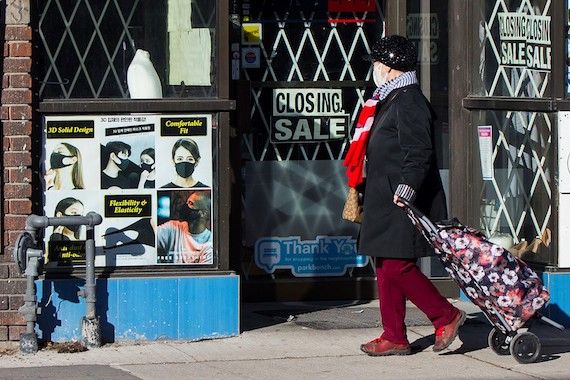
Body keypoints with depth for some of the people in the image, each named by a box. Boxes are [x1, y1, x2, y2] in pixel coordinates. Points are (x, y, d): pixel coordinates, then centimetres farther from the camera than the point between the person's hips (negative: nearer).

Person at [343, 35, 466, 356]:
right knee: (386, 269, 9)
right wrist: (364, 188, 31)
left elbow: (419, 153, -22)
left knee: (398, 267, -12)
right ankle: (394, 338, 12)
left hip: (403, 206, -11)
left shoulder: (408, 101, -13)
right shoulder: (392, 100, 19)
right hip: (387, 202, 11)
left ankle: (447, 316, 0)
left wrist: (407, 186, -32)